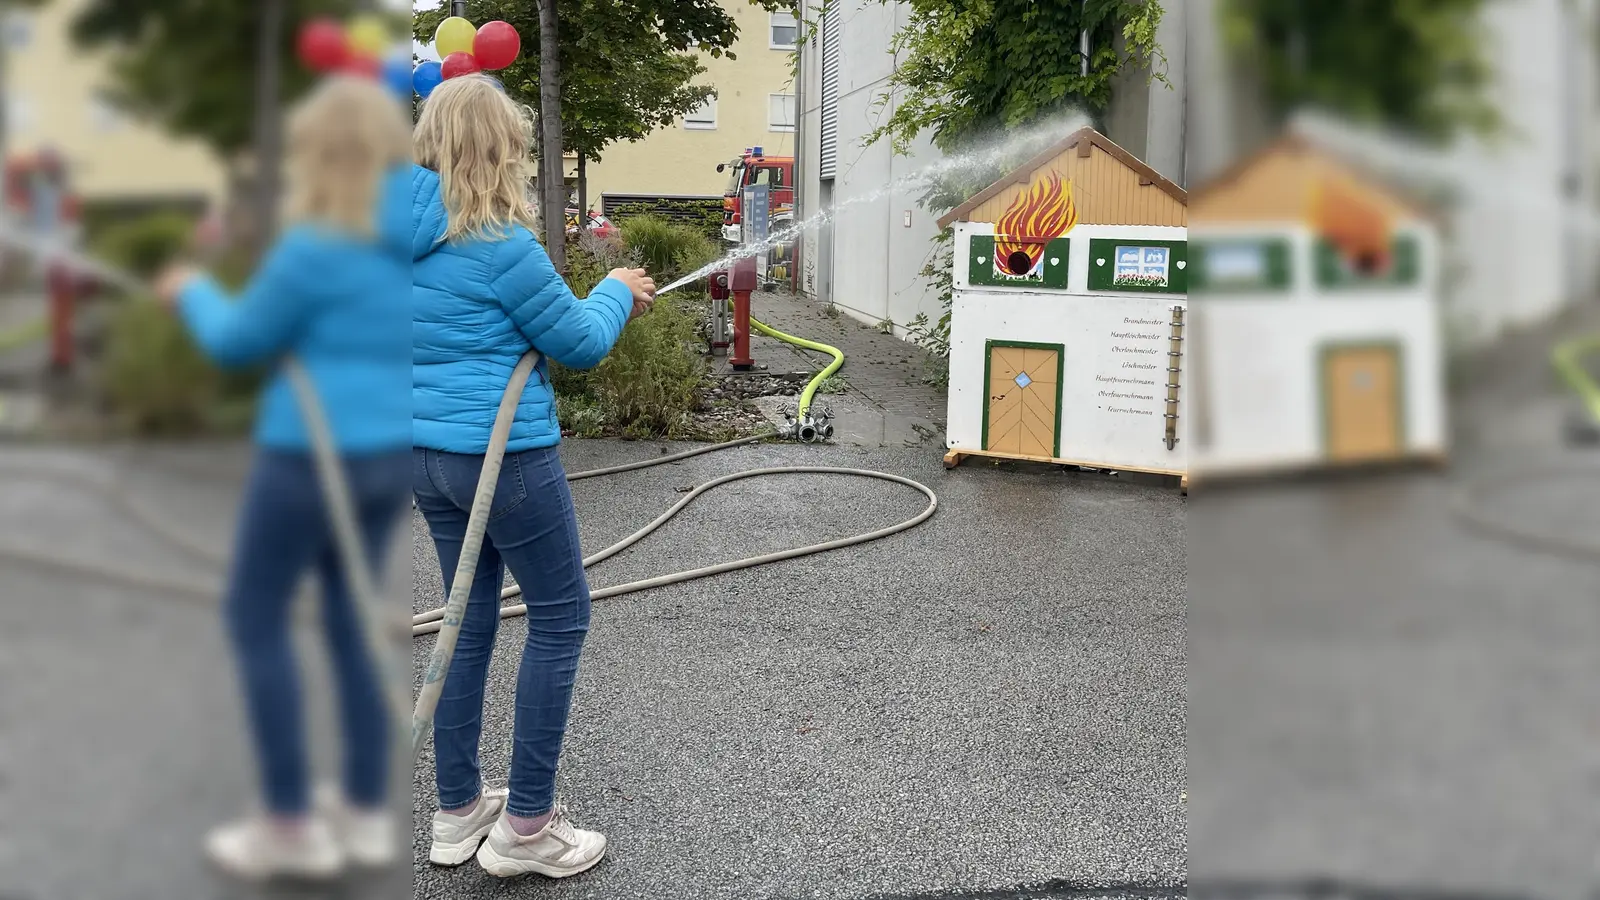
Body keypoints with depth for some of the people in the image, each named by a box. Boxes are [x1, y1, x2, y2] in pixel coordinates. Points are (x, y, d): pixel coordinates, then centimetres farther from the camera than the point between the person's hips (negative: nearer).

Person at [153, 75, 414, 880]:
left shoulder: (317, 247, -17)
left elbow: (240, 341, -3)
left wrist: (193, 293, 16)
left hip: (315, 452, -7)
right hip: (395, 451, 7)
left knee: (255, 616, 9)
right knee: (350, 616, 20)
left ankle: (291, 827, 12)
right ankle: (366, 813, 25)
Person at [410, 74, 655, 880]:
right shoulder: (498, 242, -18)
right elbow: (578, 345, -8)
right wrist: (618, 293, 10)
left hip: (429, 455, 8)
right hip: (503, 453, -8)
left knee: (472, 619, 17)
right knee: (560, 617, 5)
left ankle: (459, 812, 24)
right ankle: (525, 827, 9)